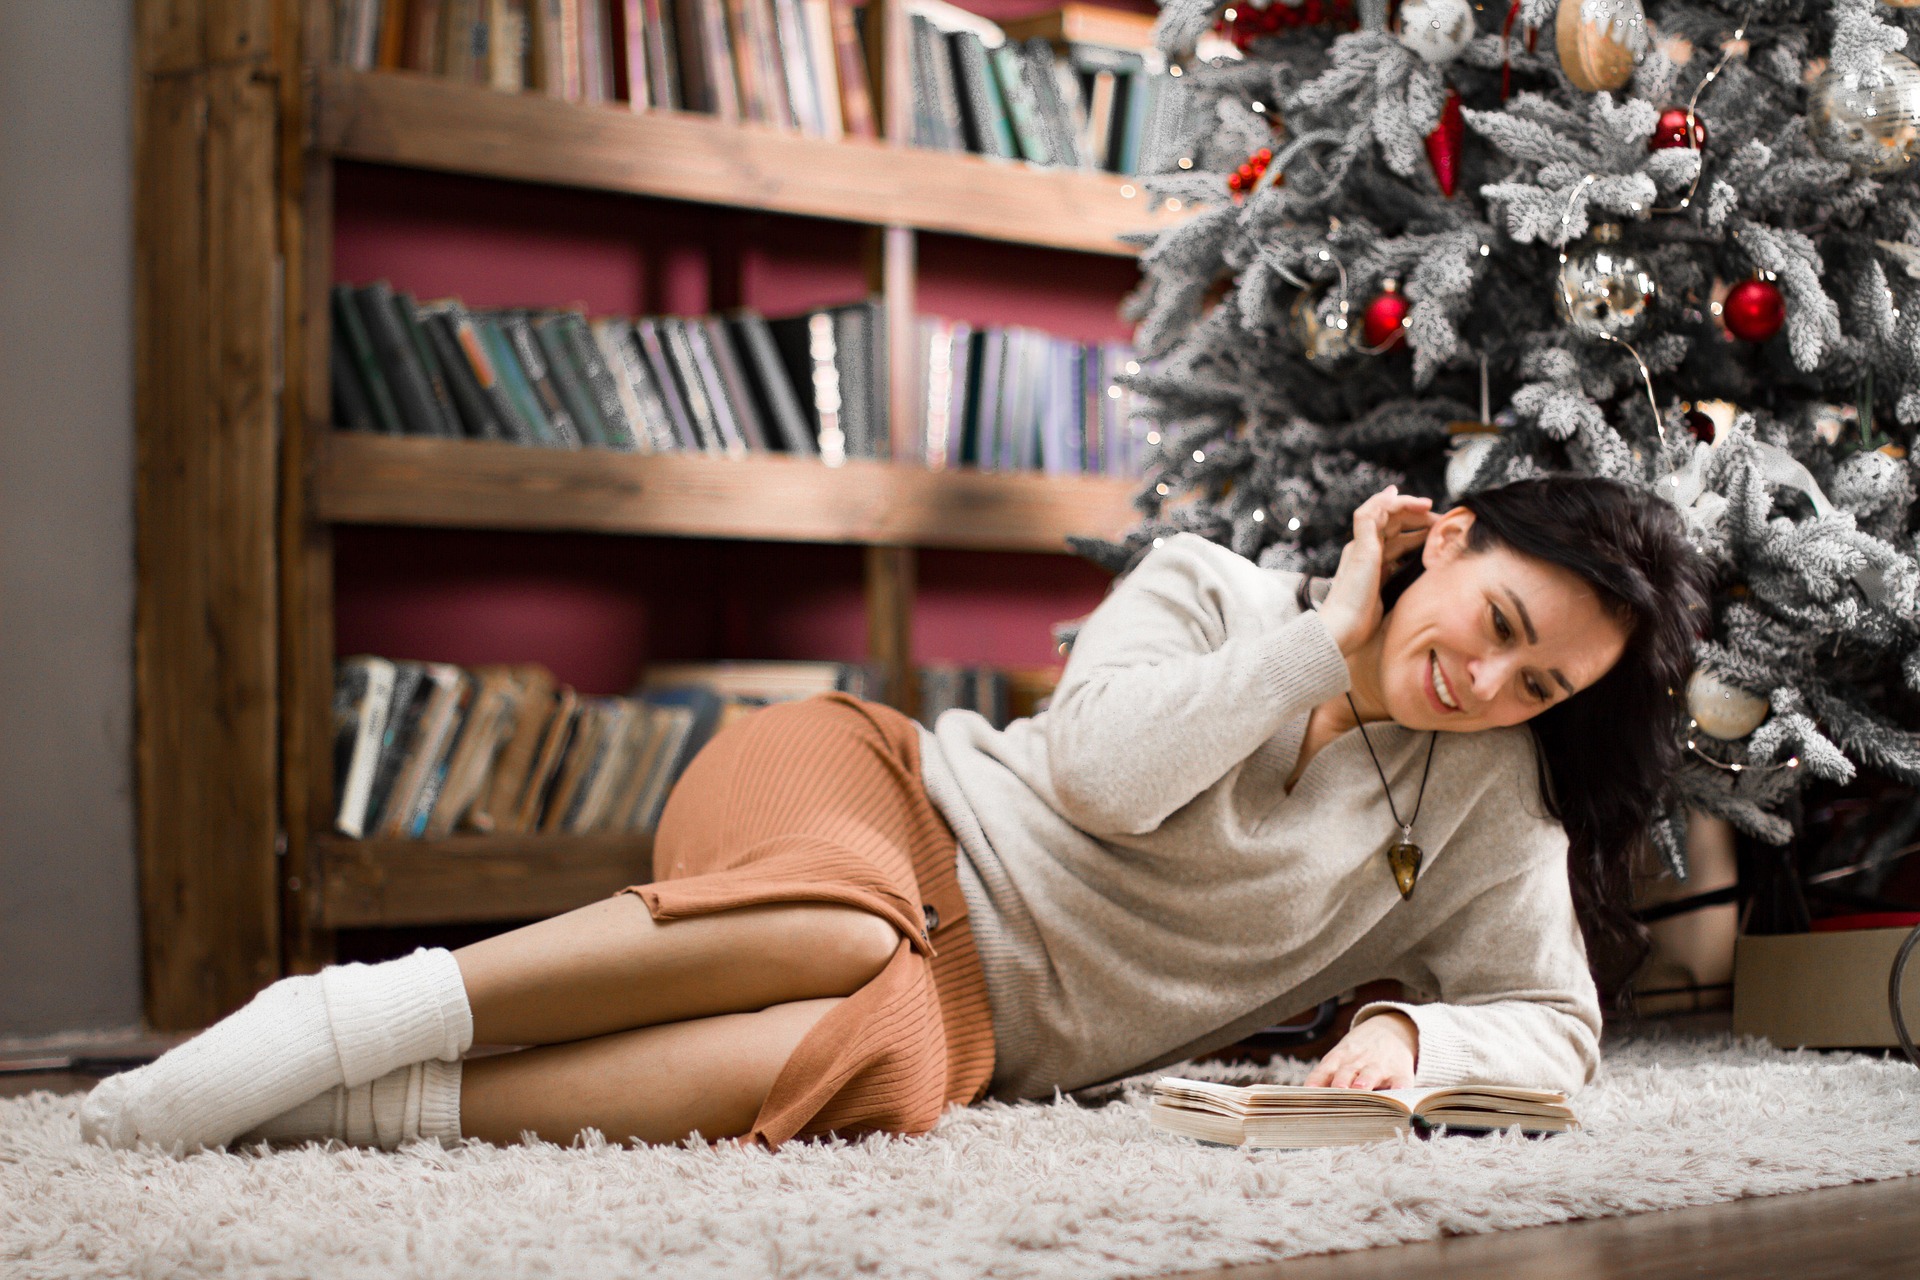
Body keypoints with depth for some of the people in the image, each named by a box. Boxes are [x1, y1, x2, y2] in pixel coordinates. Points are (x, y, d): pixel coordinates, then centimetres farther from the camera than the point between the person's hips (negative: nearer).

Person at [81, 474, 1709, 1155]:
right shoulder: (1211, 589, 2)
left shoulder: (1489, 804, 10)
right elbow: (1103, 769, -14)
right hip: (873, 804, -2)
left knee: (888, 1061, -39)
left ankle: (344, 1110, -35)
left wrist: (1411, 1036, -14)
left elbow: (1554, 1025, 7)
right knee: (848, 933, -43)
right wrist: (1327, 638, -8)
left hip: (976, 1015, 2)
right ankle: (351, 1015, -33)